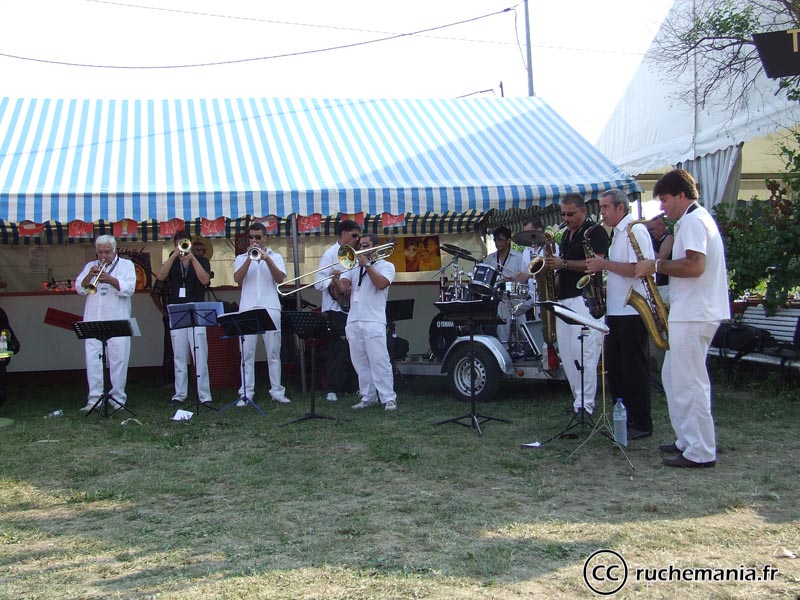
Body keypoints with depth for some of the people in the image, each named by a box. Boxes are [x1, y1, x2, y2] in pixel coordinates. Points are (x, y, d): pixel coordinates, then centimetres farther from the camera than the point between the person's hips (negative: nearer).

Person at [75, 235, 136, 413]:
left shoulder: (126, 265, 9)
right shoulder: (90, 266, 18)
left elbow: (129, 288, -5)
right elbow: (80, 289, 9)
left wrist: (110, 279, -19)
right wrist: (89, 276, -9)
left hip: (118, 322, -3)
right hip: (93, 321, 3)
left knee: (118, 360, -3)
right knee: (93, 360, -2)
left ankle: (118, 398, 5)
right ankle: (94, 399, 1)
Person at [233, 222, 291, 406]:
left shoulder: (275, 257, 13)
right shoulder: (241, 258, 14)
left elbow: (280, 279, -4)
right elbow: (237, 279, -4)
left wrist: (267, 259, -15)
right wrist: (249, 258, -12)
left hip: (270, 309, 0)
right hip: (247, 310, 0)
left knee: (273, 353, 1)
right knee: (247, 354, -1)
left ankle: (277, 391, 5)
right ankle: (246, 393, 0)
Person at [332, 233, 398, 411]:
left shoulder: (386, 266, 6)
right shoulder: (354, 267, 18)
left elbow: (381, 284, -14)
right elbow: (343, 288, 4)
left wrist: (367, 265, -10)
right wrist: (336, 281, -17)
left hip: (374, 322, -5)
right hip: (353, 322, 5)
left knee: (380, 361, -9)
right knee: (360, 363, 7)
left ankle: (389, 399, -5)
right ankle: (368, 397, 14)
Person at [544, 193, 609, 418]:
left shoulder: (595, 232, -3)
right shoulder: (566, 234, 22)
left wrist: (563, 263, -16)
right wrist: (552, 264, 9)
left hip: (586, 297, -9)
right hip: (564, 298, 9)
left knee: (584, 353, -13)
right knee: (567, 353, 6)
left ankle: (585, 405, -12)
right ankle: (580, 399, 13)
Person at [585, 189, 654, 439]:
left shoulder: (635, 230, -11)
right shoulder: (617, 233, 18)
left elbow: (637, 269, -22)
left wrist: (604, 264, -17)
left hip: (632, 312, -10)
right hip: (616, 311, 10)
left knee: (634, 369, -4)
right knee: (614, 367, 12)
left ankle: (641, 424, 4)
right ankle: (623, 417, 21)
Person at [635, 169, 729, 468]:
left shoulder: (693, 221, -13)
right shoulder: (698, 219, 20)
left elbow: (694, 265, -26)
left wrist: (657, 265, -16)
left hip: (693, 316, -11)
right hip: (690, 312, 11)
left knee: (689, 383, -6)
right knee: (673, 377, 16)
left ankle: (701, 453, 0)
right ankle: (687, 440, 23)